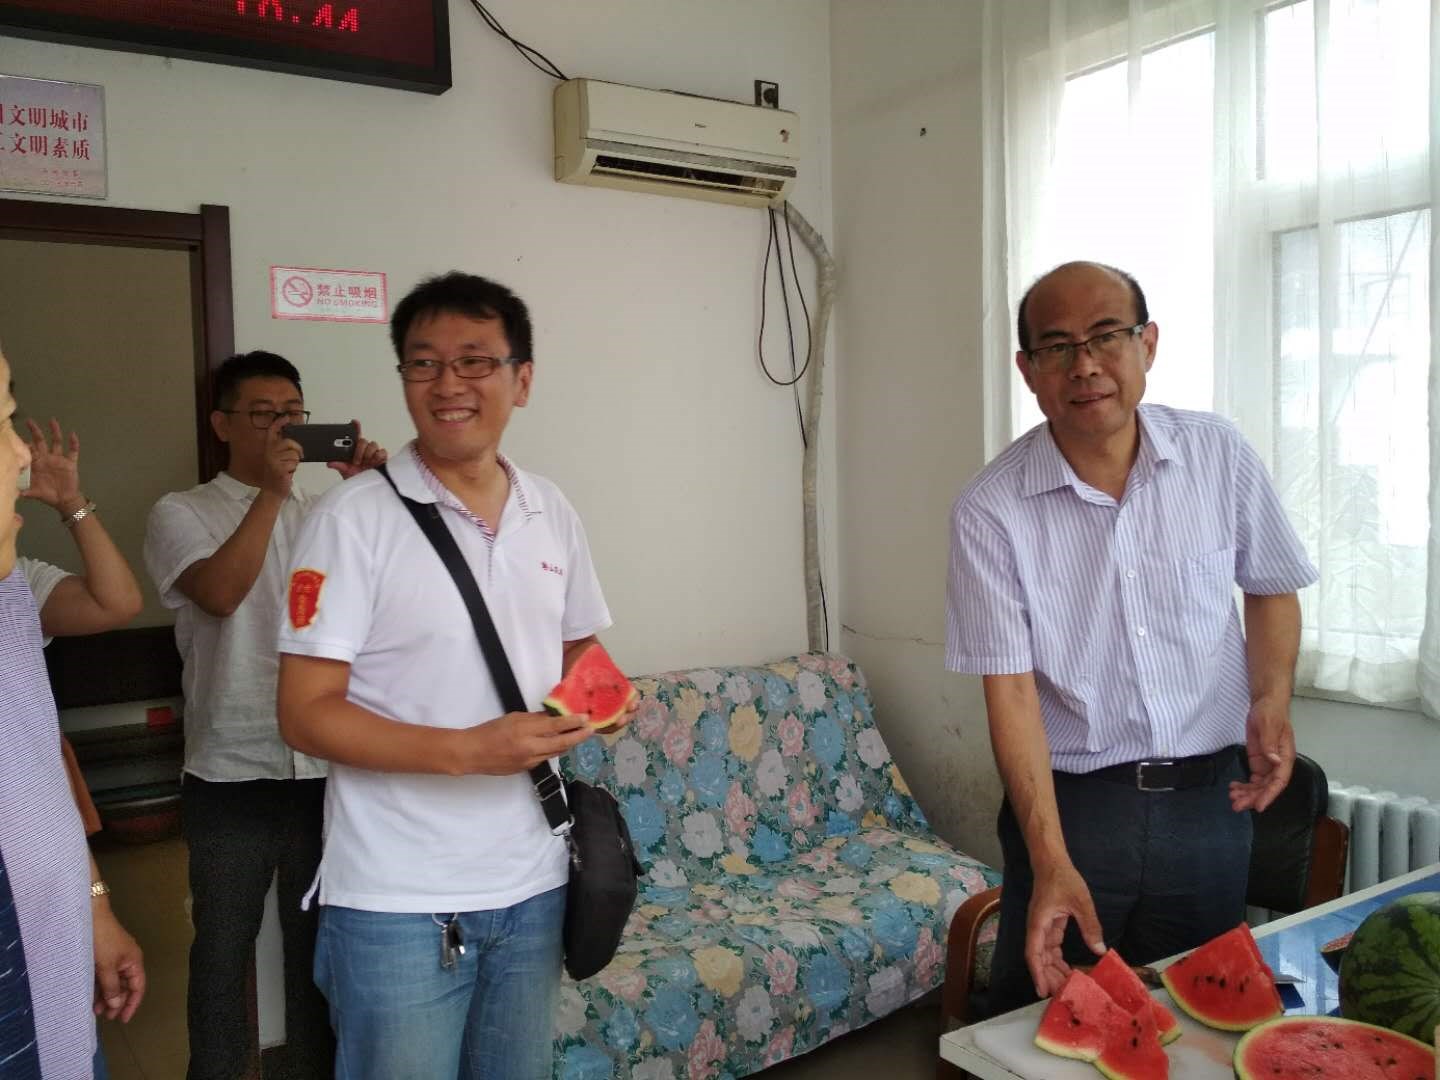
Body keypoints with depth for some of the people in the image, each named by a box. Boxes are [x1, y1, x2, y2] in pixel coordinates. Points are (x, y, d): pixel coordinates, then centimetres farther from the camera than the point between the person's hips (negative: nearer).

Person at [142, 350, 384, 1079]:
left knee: (320, 944, 15)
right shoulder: (181, 514, 0)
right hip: (231, 776, -2)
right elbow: (221, 593, -18)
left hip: (326, 769, 3)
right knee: (223, 950, 12)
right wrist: (271, 491, -20)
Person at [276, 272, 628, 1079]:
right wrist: (466, 750, -25)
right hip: (397, 902, -5)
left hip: (532, 885, 5)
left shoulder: (553, 513, 4)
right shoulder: (356, 518, -12)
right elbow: (306, 715, -13)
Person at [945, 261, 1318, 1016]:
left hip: (1208, 798, 3)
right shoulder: (990, 510, -14)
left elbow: (1270, 587, 11)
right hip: (1070, 802, -2)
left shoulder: (1217, 454, -4)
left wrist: (1271, 702, -7)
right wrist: (1051, 863, -22)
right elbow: (1009, 689, -15)